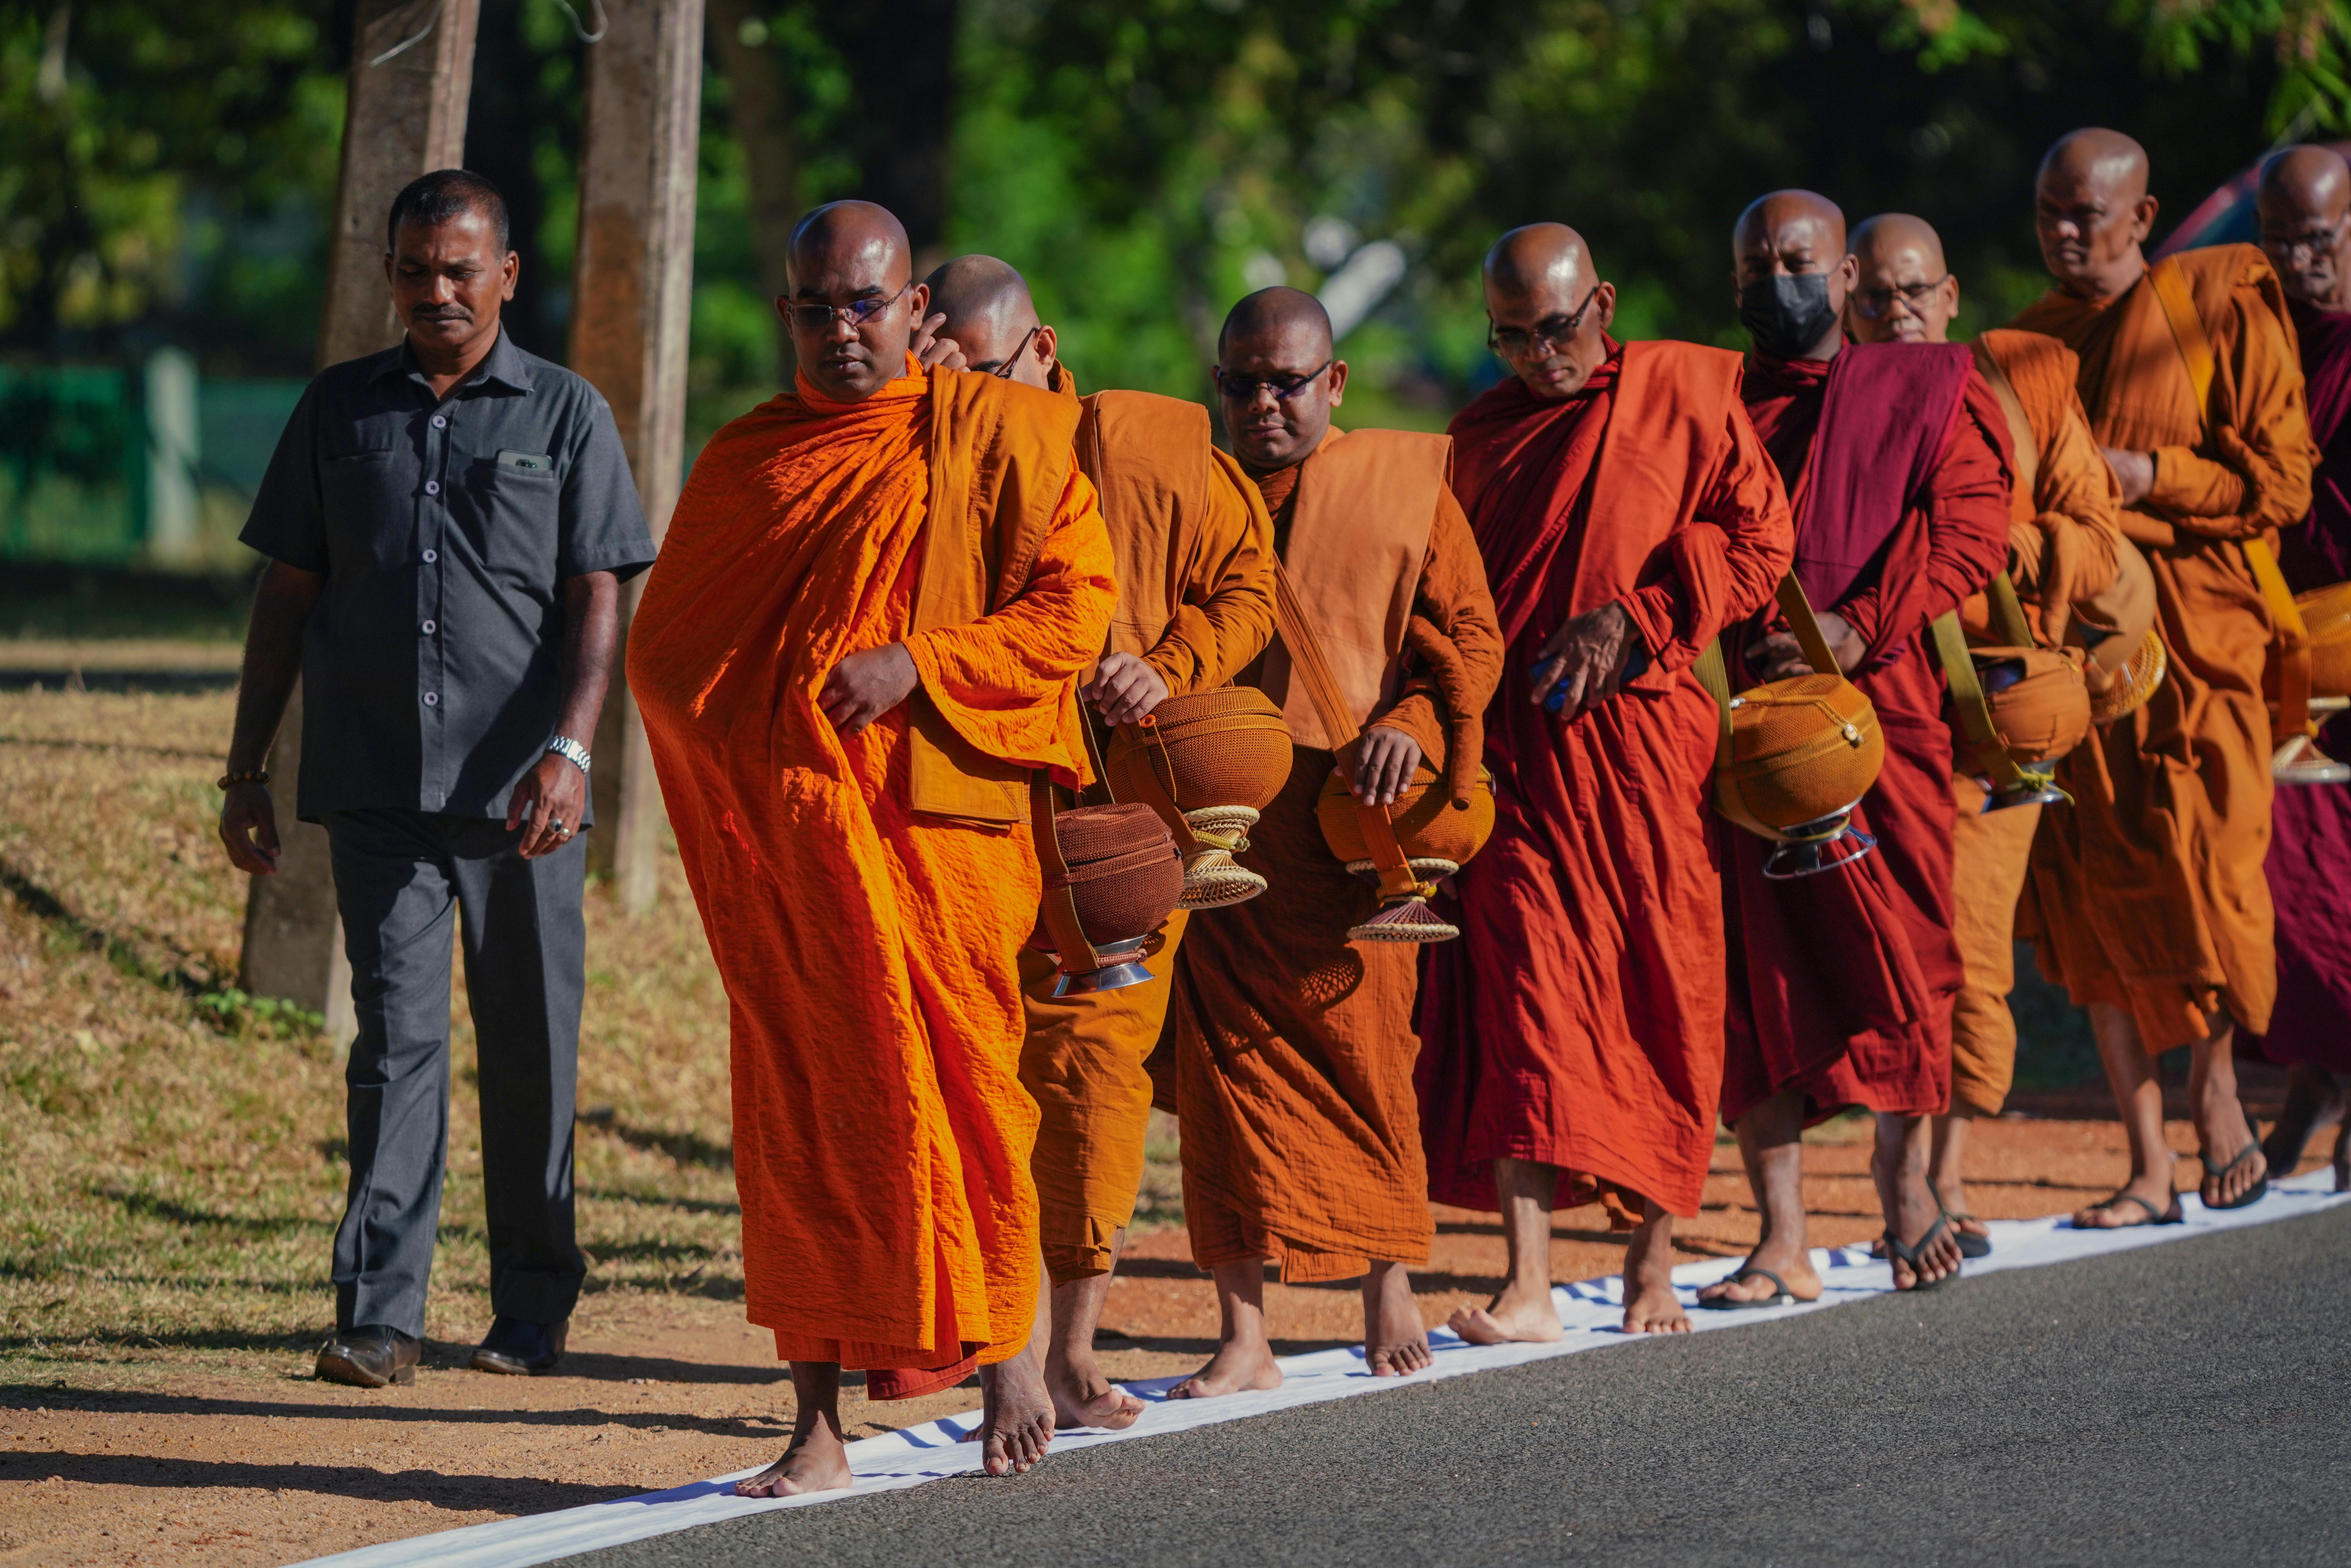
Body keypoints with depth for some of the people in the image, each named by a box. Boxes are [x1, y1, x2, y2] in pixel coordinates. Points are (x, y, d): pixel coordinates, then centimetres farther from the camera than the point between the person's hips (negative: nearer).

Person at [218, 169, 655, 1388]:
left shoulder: (565, 415, 5)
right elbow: (287, 594, 13)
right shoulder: (340, 409, 11)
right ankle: (380, 1313, -9)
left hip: (520, 788, -1)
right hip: (376, 783, 1)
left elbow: (596, 603, -1)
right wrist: (246, 770, 9)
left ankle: (533, 1308, 16)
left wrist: (570, 750, -16)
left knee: (530, 1047, 5)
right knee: (396, 1034, -7)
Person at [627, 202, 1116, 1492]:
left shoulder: (996, 437, 3)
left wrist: (919, 664, -14)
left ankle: (1006, 1342, 24)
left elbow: (1076, 603, -3)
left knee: (956, 1089, -1)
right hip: (785, 843, 2)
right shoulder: (746, 462, 11)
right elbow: (663, 643, 17)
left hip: (938, 820, -2)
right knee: (798, 1112, -1)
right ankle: (818, 1429, 1)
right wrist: (755, 734, 0)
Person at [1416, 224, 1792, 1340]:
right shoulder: (1480, 434, 14)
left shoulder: (1684, 392, 4)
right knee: (1523, 997, -10)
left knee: (1663, 996, 2)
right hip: (1517, 749, 1)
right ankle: (1528, 1286, -15)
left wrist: (1629, 619, -9)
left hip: (1646, 738, -1)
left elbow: (1759, 540, 0)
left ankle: (1654, 1261, 16)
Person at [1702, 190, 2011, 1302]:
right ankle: (1782, 1242, -2)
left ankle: (1904, 1170, 26)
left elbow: (1966, 524, -2)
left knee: (1901, 944, -1)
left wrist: (1858, 629, -14)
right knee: (1757, 962, -4)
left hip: (1883, 701, -1)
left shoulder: (1927, 391, 10)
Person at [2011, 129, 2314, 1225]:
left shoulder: (2220, 307, -1)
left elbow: (2280, 478, -4)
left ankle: (2215, 1085, 17)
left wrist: (2146, 476, -13)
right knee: (2095, 892, -2)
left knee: (2202, 875, -9)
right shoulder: (2028, 341, 14)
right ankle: (2148, 1167, 2)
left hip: (2195, 631, -4)